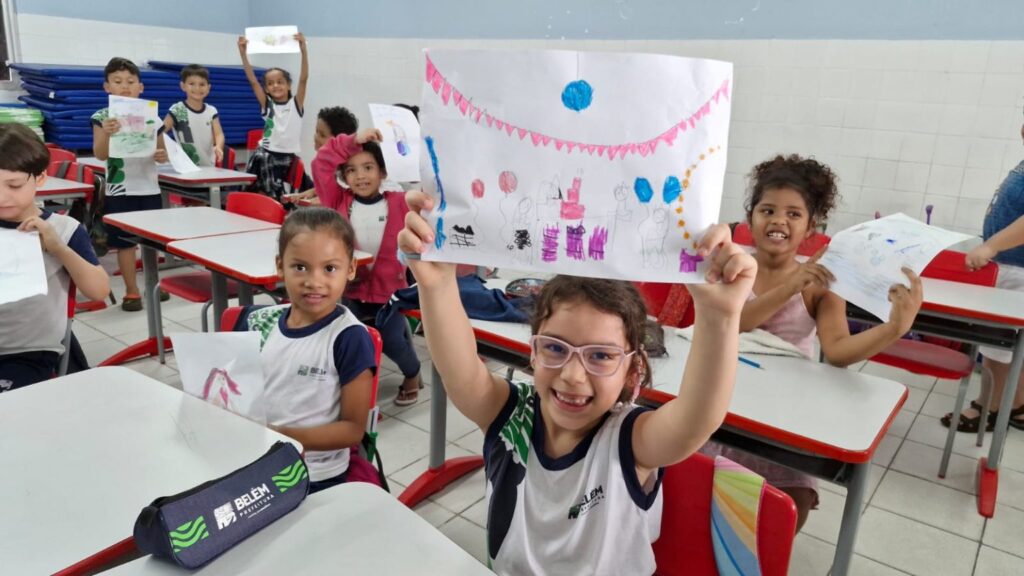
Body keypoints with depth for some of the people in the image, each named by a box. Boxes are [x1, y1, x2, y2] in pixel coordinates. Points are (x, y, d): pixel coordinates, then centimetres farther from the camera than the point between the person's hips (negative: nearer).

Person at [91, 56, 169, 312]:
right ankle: (131, 291, 13)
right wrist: (106, 133, -30)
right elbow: (100, 155, -11)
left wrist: (162, 156, -13)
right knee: (125, 242, 3)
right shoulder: (102, 117, -4)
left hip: (149, 187, 3)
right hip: (120, 190, -3)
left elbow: (161, 151, 11)